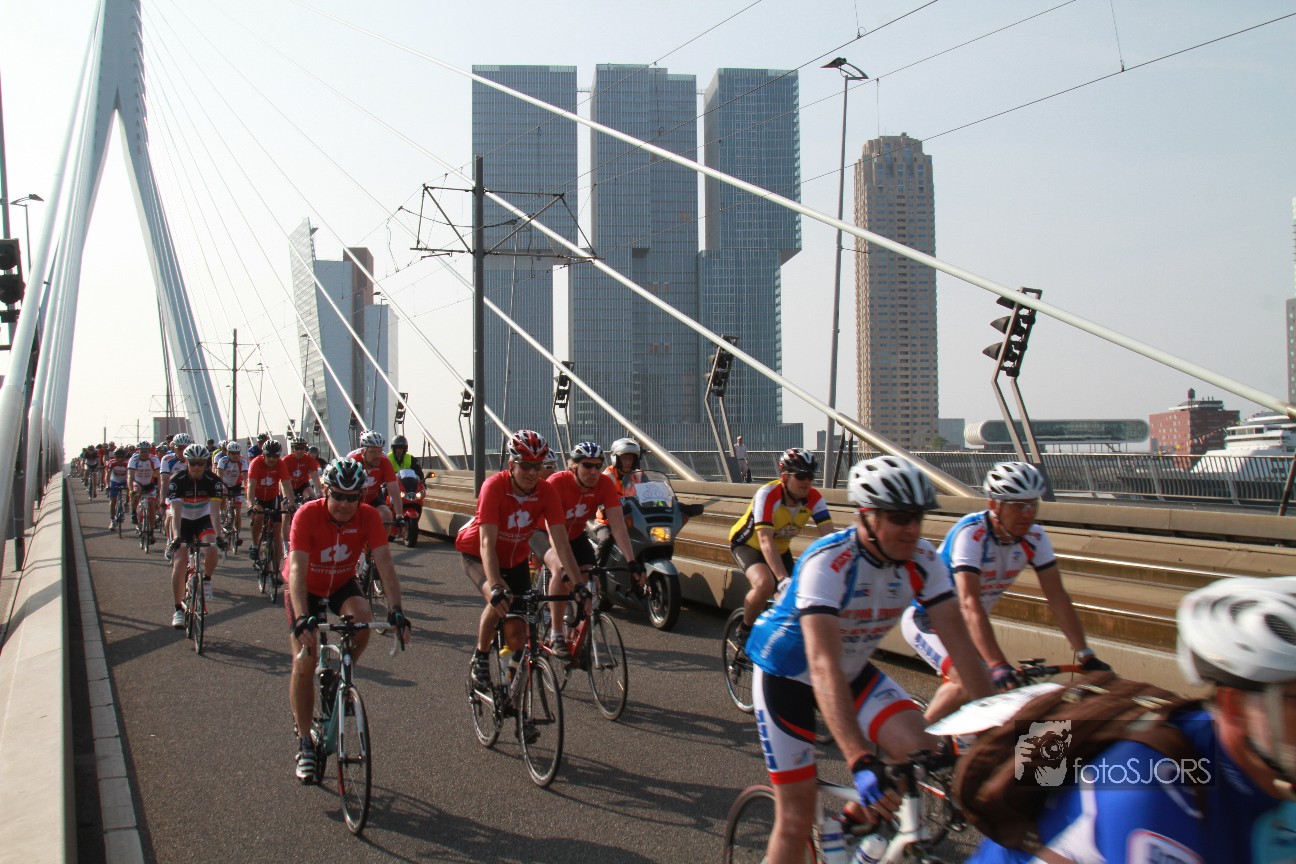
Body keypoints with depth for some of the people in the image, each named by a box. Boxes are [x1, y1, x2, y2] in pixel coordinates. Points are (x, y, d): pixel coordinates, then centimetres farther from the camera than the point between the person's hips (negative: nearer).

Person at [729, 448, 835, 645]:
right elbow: (765, 541, -40)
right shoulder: (767, 494, -33)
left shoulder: (814, 498, -20)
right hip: (748, 544, -5)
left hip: (781, 548, 5)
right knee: (765, 583, -32)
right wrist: (784, 579, -50)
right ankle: (745, 631, -8)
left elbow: (828, 536, -26)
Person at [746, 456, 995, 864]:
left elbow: (958, 640, -15)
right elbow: (824, 665, -41)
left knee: (924, 753, -20)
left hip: (855, 671, 5)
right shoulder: (828, 563, -33)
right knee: (797, 819, -4)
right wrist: (861, 762, -50)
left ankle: (860, 817, 8)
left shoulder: (922, 562, -15)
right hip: (788, 675, -5)